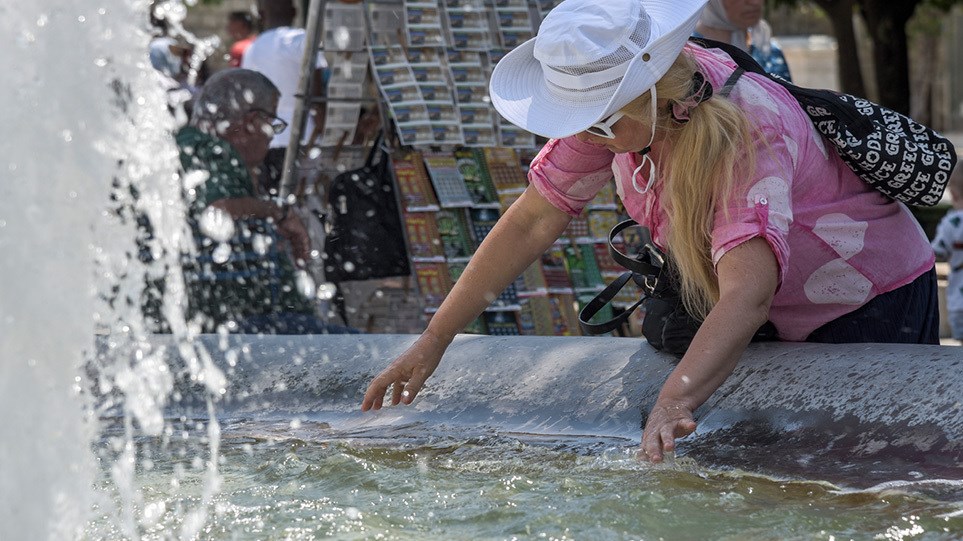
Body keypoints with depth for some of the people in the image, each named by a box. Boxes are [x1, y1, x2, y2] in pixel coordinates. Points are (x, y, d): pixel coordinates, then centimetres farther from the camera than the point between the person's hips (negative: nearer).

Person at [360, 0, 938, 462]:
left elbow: (747, 294, -53)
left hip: (871, 304, -6)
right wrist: (433, 341, -16)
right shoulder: (615, 104, -20)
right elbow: (533, 221, -13)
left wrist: (674, 402, -68)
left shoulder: (750, 132, -40)